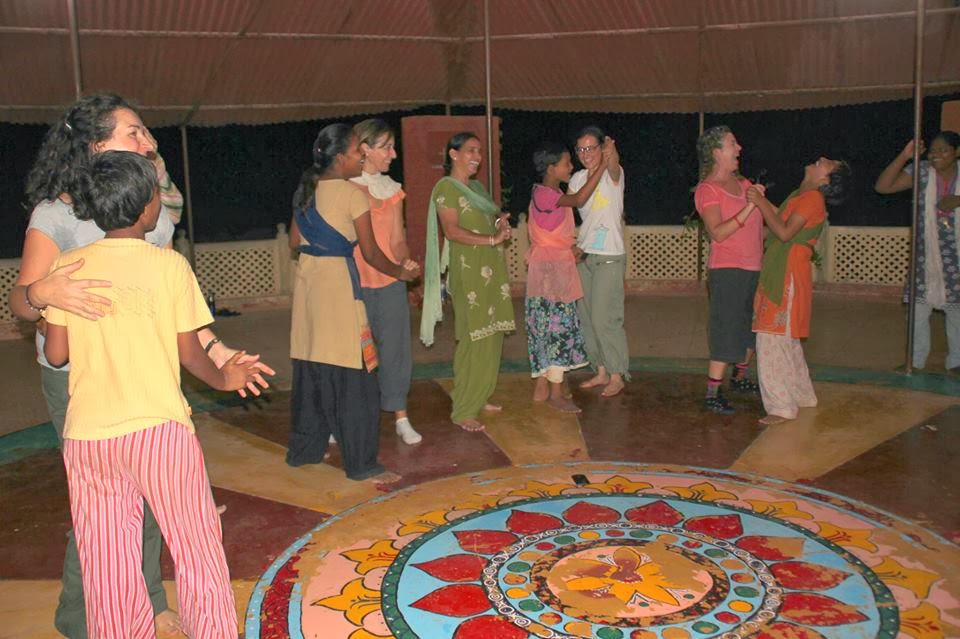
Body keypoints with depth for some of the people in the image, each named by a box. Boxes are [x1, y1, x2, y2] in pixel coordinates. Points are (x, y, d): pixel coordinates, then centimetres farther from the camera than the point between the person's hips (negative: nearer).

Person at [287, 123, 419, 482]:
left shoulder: (308, 189, 10)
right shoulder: (353, 194, -10)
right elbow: (371, 253, -7)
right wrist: (400, 272, 9)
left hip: (306, 275, 8)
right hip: (337, 280, -8)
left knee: (310, 367, 16)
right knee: (351, 374, -3)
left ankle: (304, 448, 27)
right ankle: (361, 464, 3)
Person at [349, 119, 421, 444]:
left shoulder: (391, 188, 12)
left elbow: (397, 241, 9)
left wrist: (407, 261, -9)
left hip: (389, 283, 4)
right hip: (351, 281, -4)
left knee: (395, 348, 6)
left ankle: (401, 418, 15)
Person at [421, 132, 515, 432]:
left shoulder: (477, 186, 18)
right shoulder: (446, 187, -7)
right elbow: (452, 230, -17)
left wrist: (500, 223, 4)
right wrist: (491, 239, -23)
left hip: (491, 267, 9)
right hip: (468, 269, -9)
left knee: (491, 336, 10)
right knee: (473, 338, -10)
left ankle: (479, 398, 22)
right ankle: (463, 411, -3)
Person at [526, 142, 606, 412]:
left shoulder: (554, 194, 14)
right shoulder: (544, 194, -16)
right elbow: (580, 200, -30)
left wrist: (571, 247, 2)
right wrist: (602, 165, -27)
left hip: (559, 267, 10)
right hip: (549, 270, -10)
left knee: (549, 328, 12)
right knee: (558, 327, -6)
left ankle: (542, 388, 18)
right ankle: (556, 393, 1)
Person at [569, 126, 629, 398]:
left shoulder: (612, 174, -10)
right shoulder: (577, 179, 9)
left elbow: (614, 164, -33)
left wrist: (611, 152, -56)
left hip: (610, 256, -7)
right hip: (583, 254, 7)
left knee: (604, 318, -8)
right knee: (587, 317, 10)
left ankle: (617, 376, 5)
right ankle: (601, 371, 23)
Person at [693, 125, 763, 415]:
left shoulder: (743, 183, 13)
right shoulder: (707, 189, -9)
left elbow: (768, 217, 20)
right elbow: (718, 232, -22)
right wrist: (749, 208, -25)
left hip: (754, 268, 8)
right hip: (727, 270, -8)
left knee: (751, 327, 18)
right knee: (726, 331, -9)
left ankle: (740, 378, 36)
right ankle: (712, 393, -3)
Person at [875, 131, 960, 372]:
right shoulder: (921, 171, -3)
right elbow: (882, 186, -12)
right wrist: (903, 157, -21)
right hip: (925, 254, 0)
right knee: (918, 309, 4)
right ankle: (916, 359, 20)